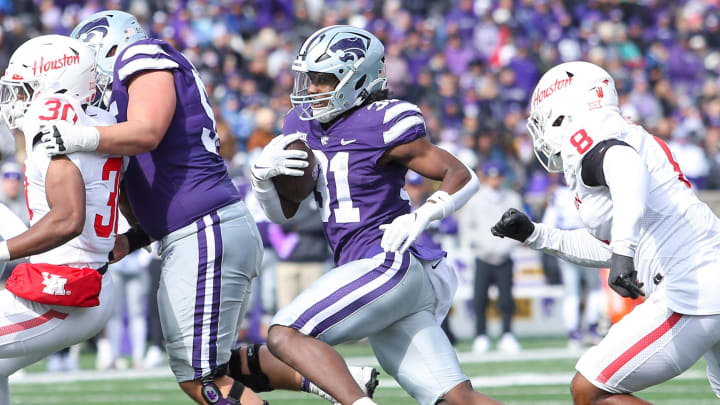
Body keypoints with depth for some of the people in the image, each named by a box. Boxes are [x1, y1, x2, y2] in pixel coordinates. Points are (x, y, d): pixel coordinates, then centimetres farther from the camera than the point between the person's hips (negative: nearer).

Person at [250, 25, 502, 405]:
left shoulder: (381, 125, -10)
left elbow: (462, 177, -5)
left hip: (389, 263, -9)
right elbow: (282, 212, 18)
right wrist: (262, 173, -1)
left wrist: (420, 217, -19)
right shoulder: (303, 124, 12)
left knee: (285, 335, -17)